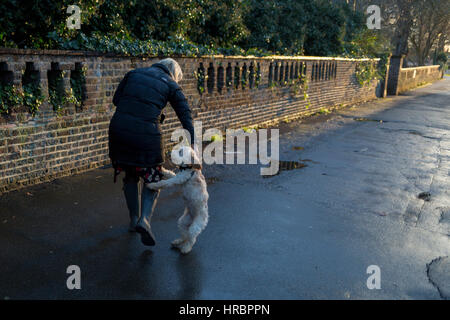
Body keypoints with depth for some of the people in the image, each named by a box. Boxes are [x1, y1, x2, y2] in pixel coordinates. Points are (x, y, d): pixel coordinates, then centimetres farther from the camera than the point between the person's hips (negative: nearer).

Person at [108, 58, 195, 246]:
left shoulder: (134, 73, 16)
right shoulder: (171, 85, 7)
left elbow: (116, 99, 13)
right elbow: (186, 117, 2)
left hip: (119, 129, 4)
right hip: (146, 134, -3)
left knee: (130, 176, 23)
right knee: (152, 179, 14)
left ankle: (134, 219, 30)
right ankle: (145, 219, -8)